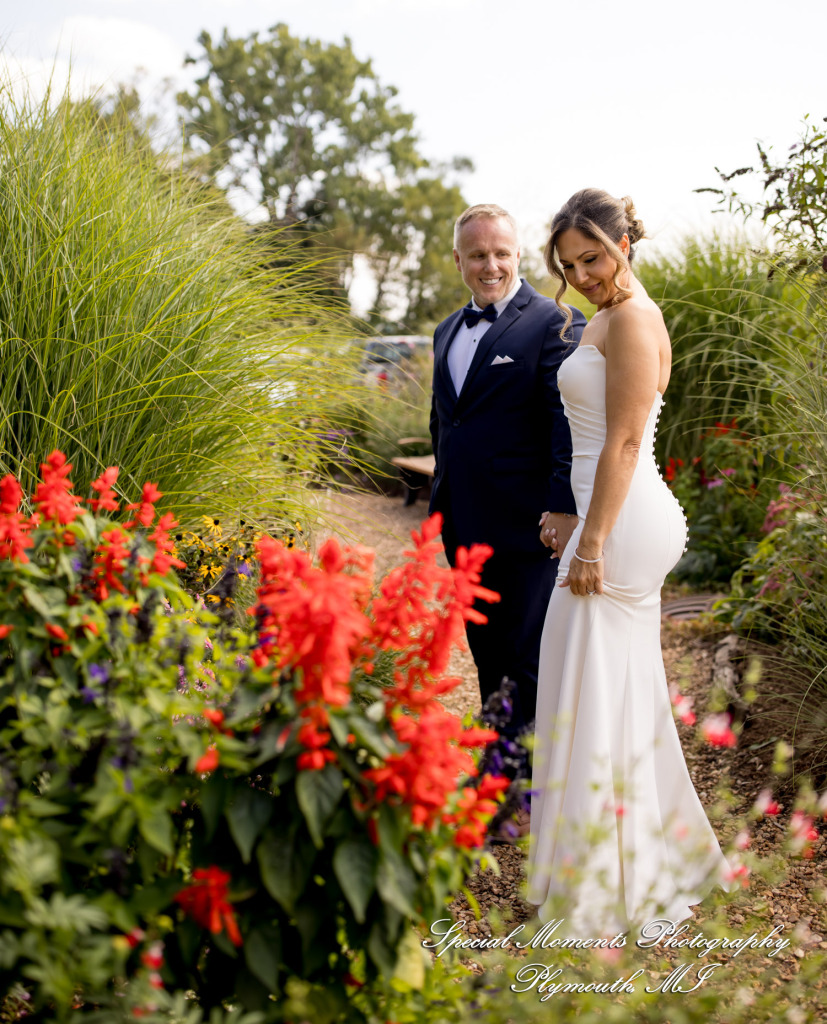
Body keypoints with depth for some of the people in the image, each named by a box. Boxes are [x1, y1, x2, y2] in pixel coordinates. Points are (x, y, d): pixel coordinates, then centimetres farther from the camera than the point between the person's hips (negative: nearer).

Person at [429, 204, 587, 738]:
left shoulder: (553, 324, -9)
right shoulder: (448, 332, 16)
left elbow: (569, 424, -16)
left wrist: (565, 509, -23)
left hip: (524, 529, -7)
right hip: (464, 528, 8)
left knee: (529, 663, 0)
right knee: (486, 653, 17)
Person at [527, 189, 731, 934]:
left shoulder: (631, 320, -12)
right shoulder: (607, 319, 18)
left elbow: (625, 442, -18)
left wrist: (592, 544, -20)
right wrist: (571, 519, 22)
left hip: (624, 523, -10)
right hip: (616, 518, 10)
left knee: (595, 692, -3)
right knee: (628, 690, 17)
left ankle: (601, 883, 9)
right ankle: (660, 848, 32)